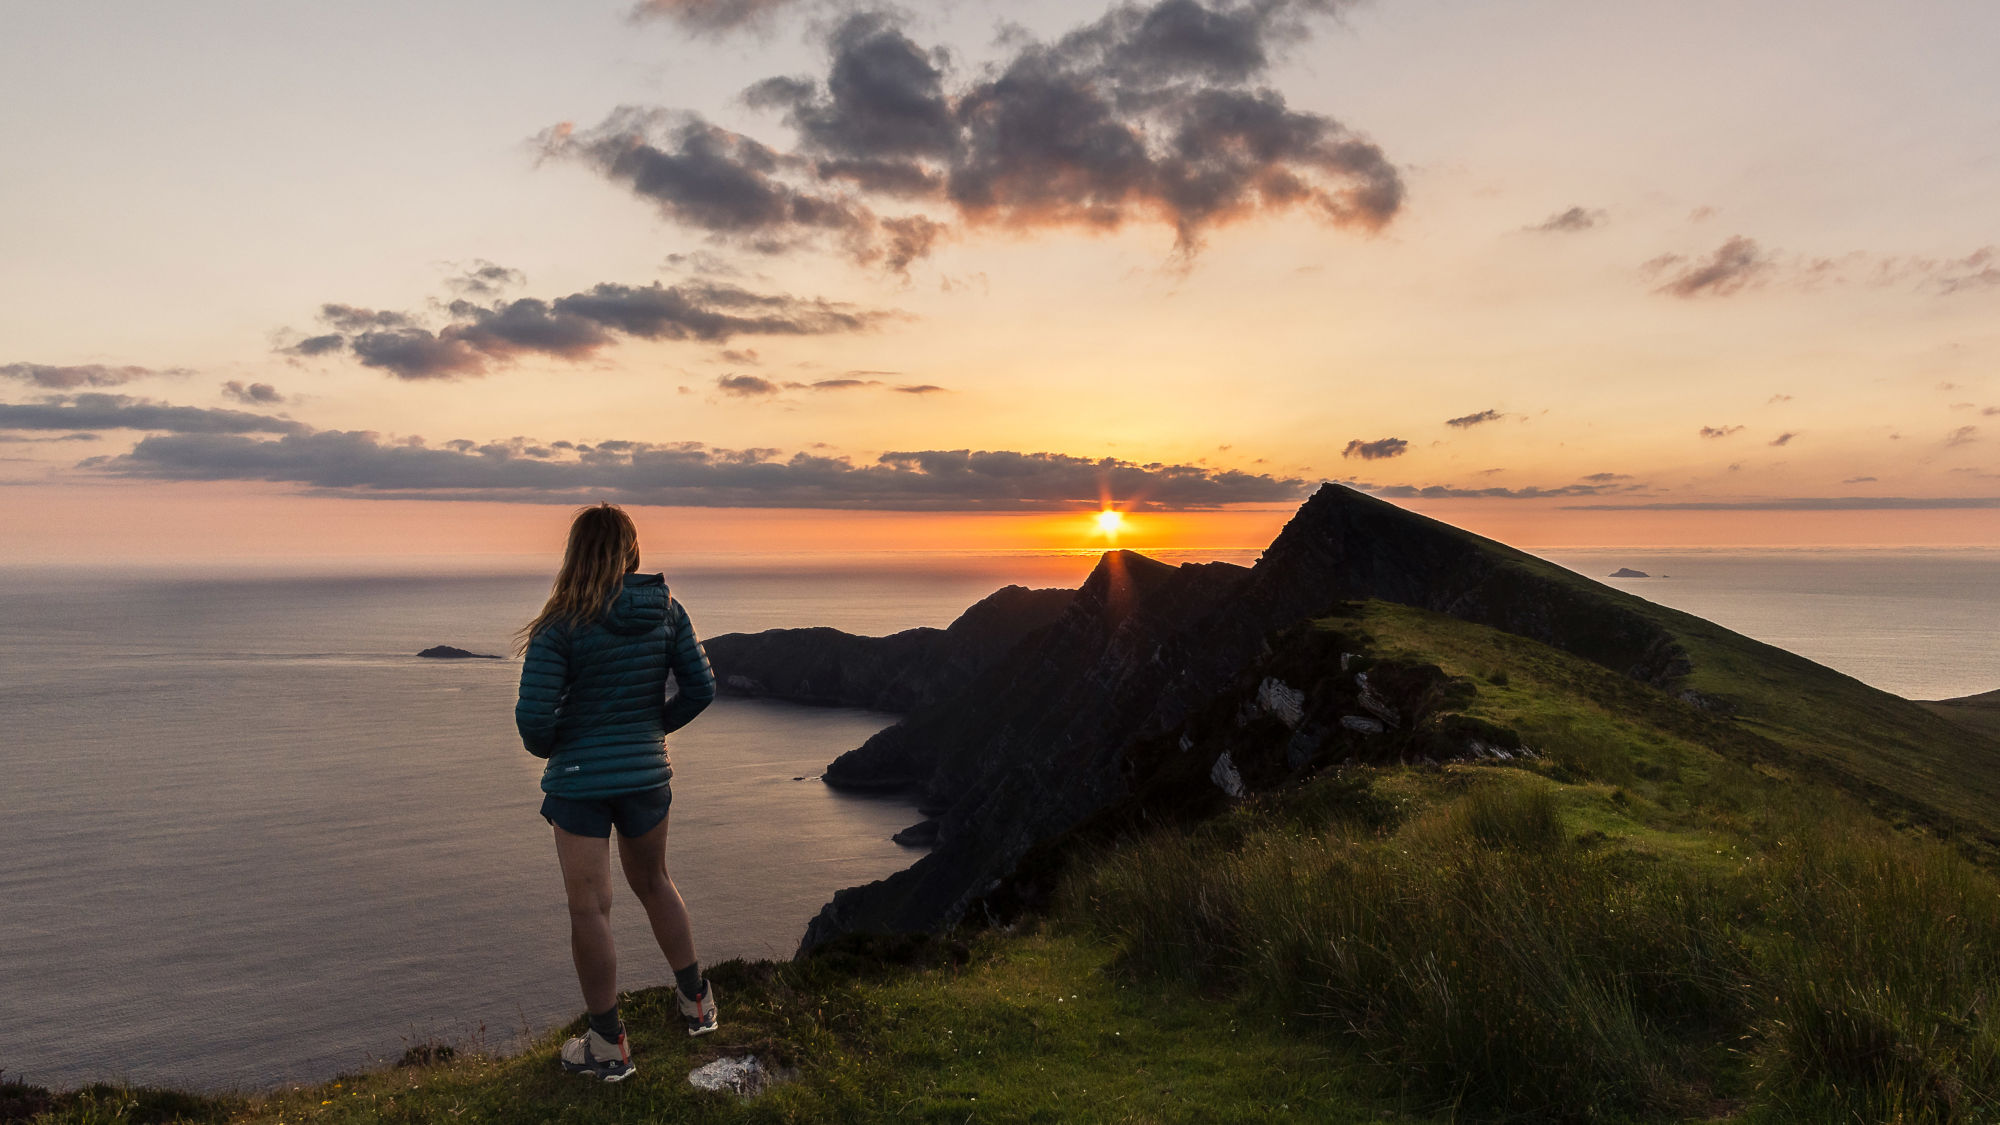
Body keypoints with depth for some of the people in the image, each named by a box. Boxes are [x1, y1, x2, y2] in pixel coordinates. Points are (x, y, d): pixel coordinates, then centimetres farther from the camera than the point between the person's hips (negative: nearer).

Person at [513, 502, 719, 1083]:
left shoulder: (561, 627, -16)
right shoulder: (666, 612, -5)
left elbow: (533, 715, -17)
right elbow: (700, 688, -2)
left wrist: (548, 747, 5)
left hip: (579, 780, -4)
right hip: (646, 773, 4)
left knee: (589, 909, 6)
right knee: (653, 884, 24)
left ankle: (608, 1045, 15)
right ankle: (695, 1000, 34)